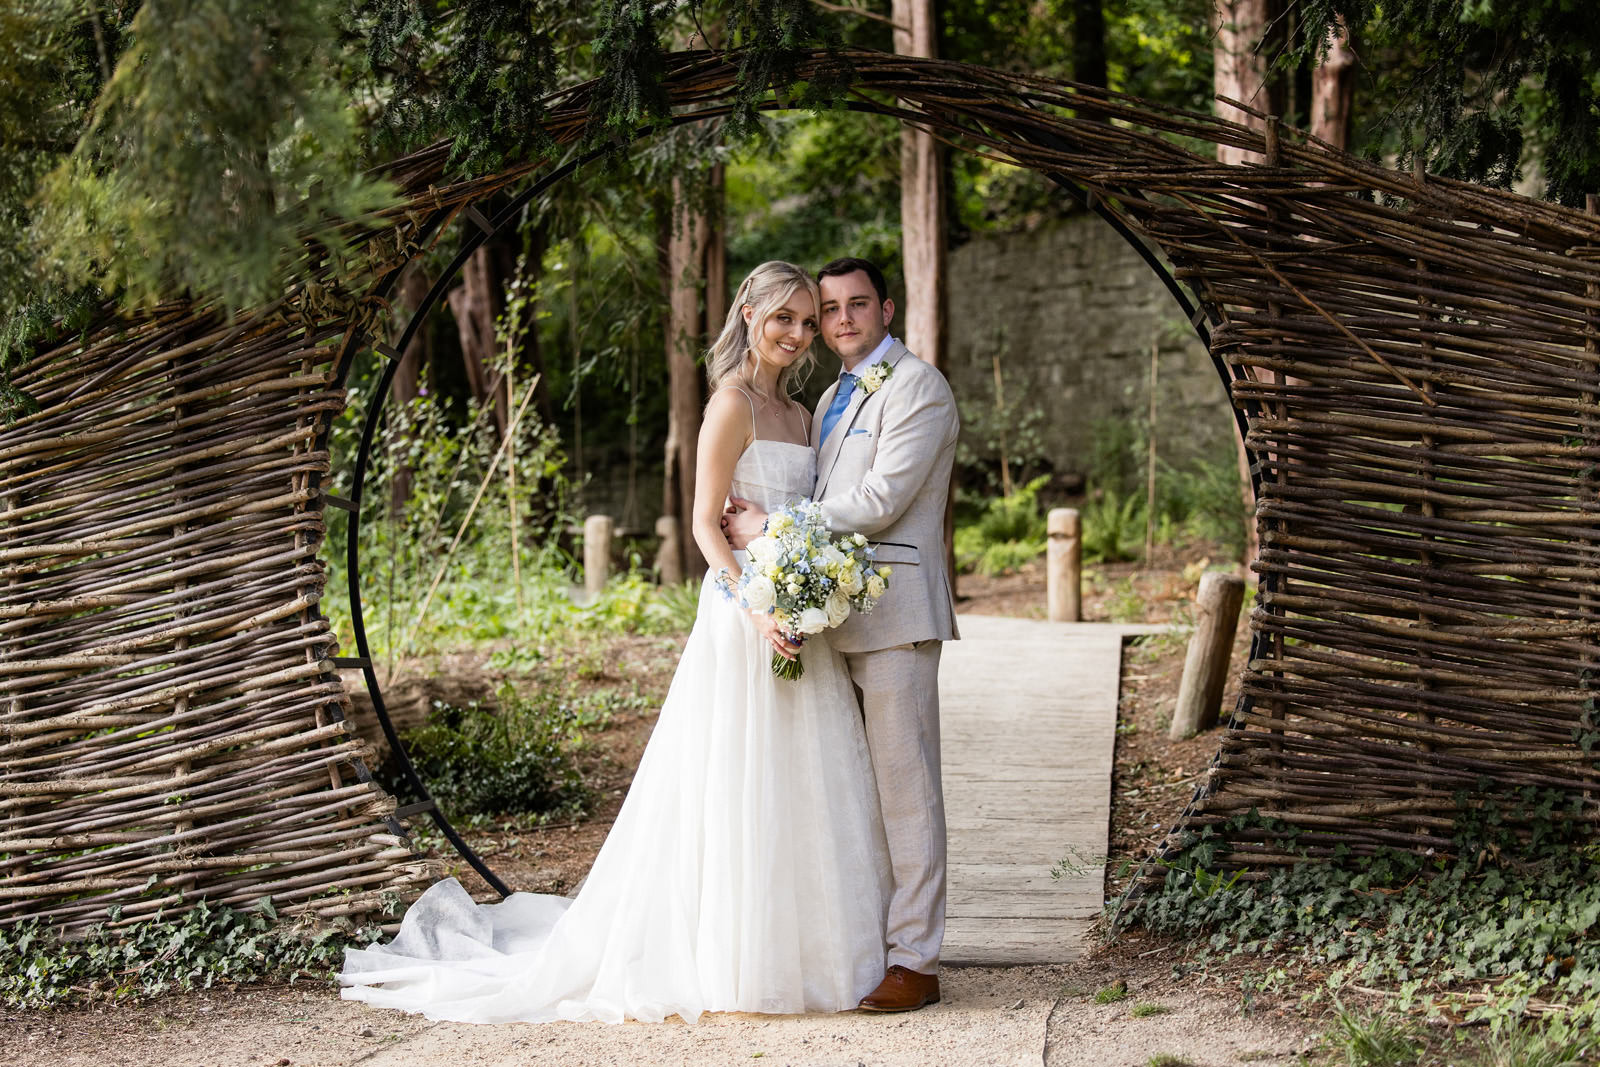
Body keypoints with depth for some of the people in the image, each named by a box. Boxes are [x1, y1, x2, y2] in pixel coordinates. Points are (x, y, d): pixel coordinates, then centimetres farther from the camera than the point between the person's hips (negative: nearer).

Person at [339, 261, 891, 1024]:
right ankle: (732, 967, 2)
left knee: (798, 791, 10)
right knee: (740, 785, -4)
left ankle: (790, 954, 17)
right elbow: (706, 523, -13)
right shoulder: (732, 403, -8)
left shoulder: (796, 414, 16)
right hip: (742, 611, -8)